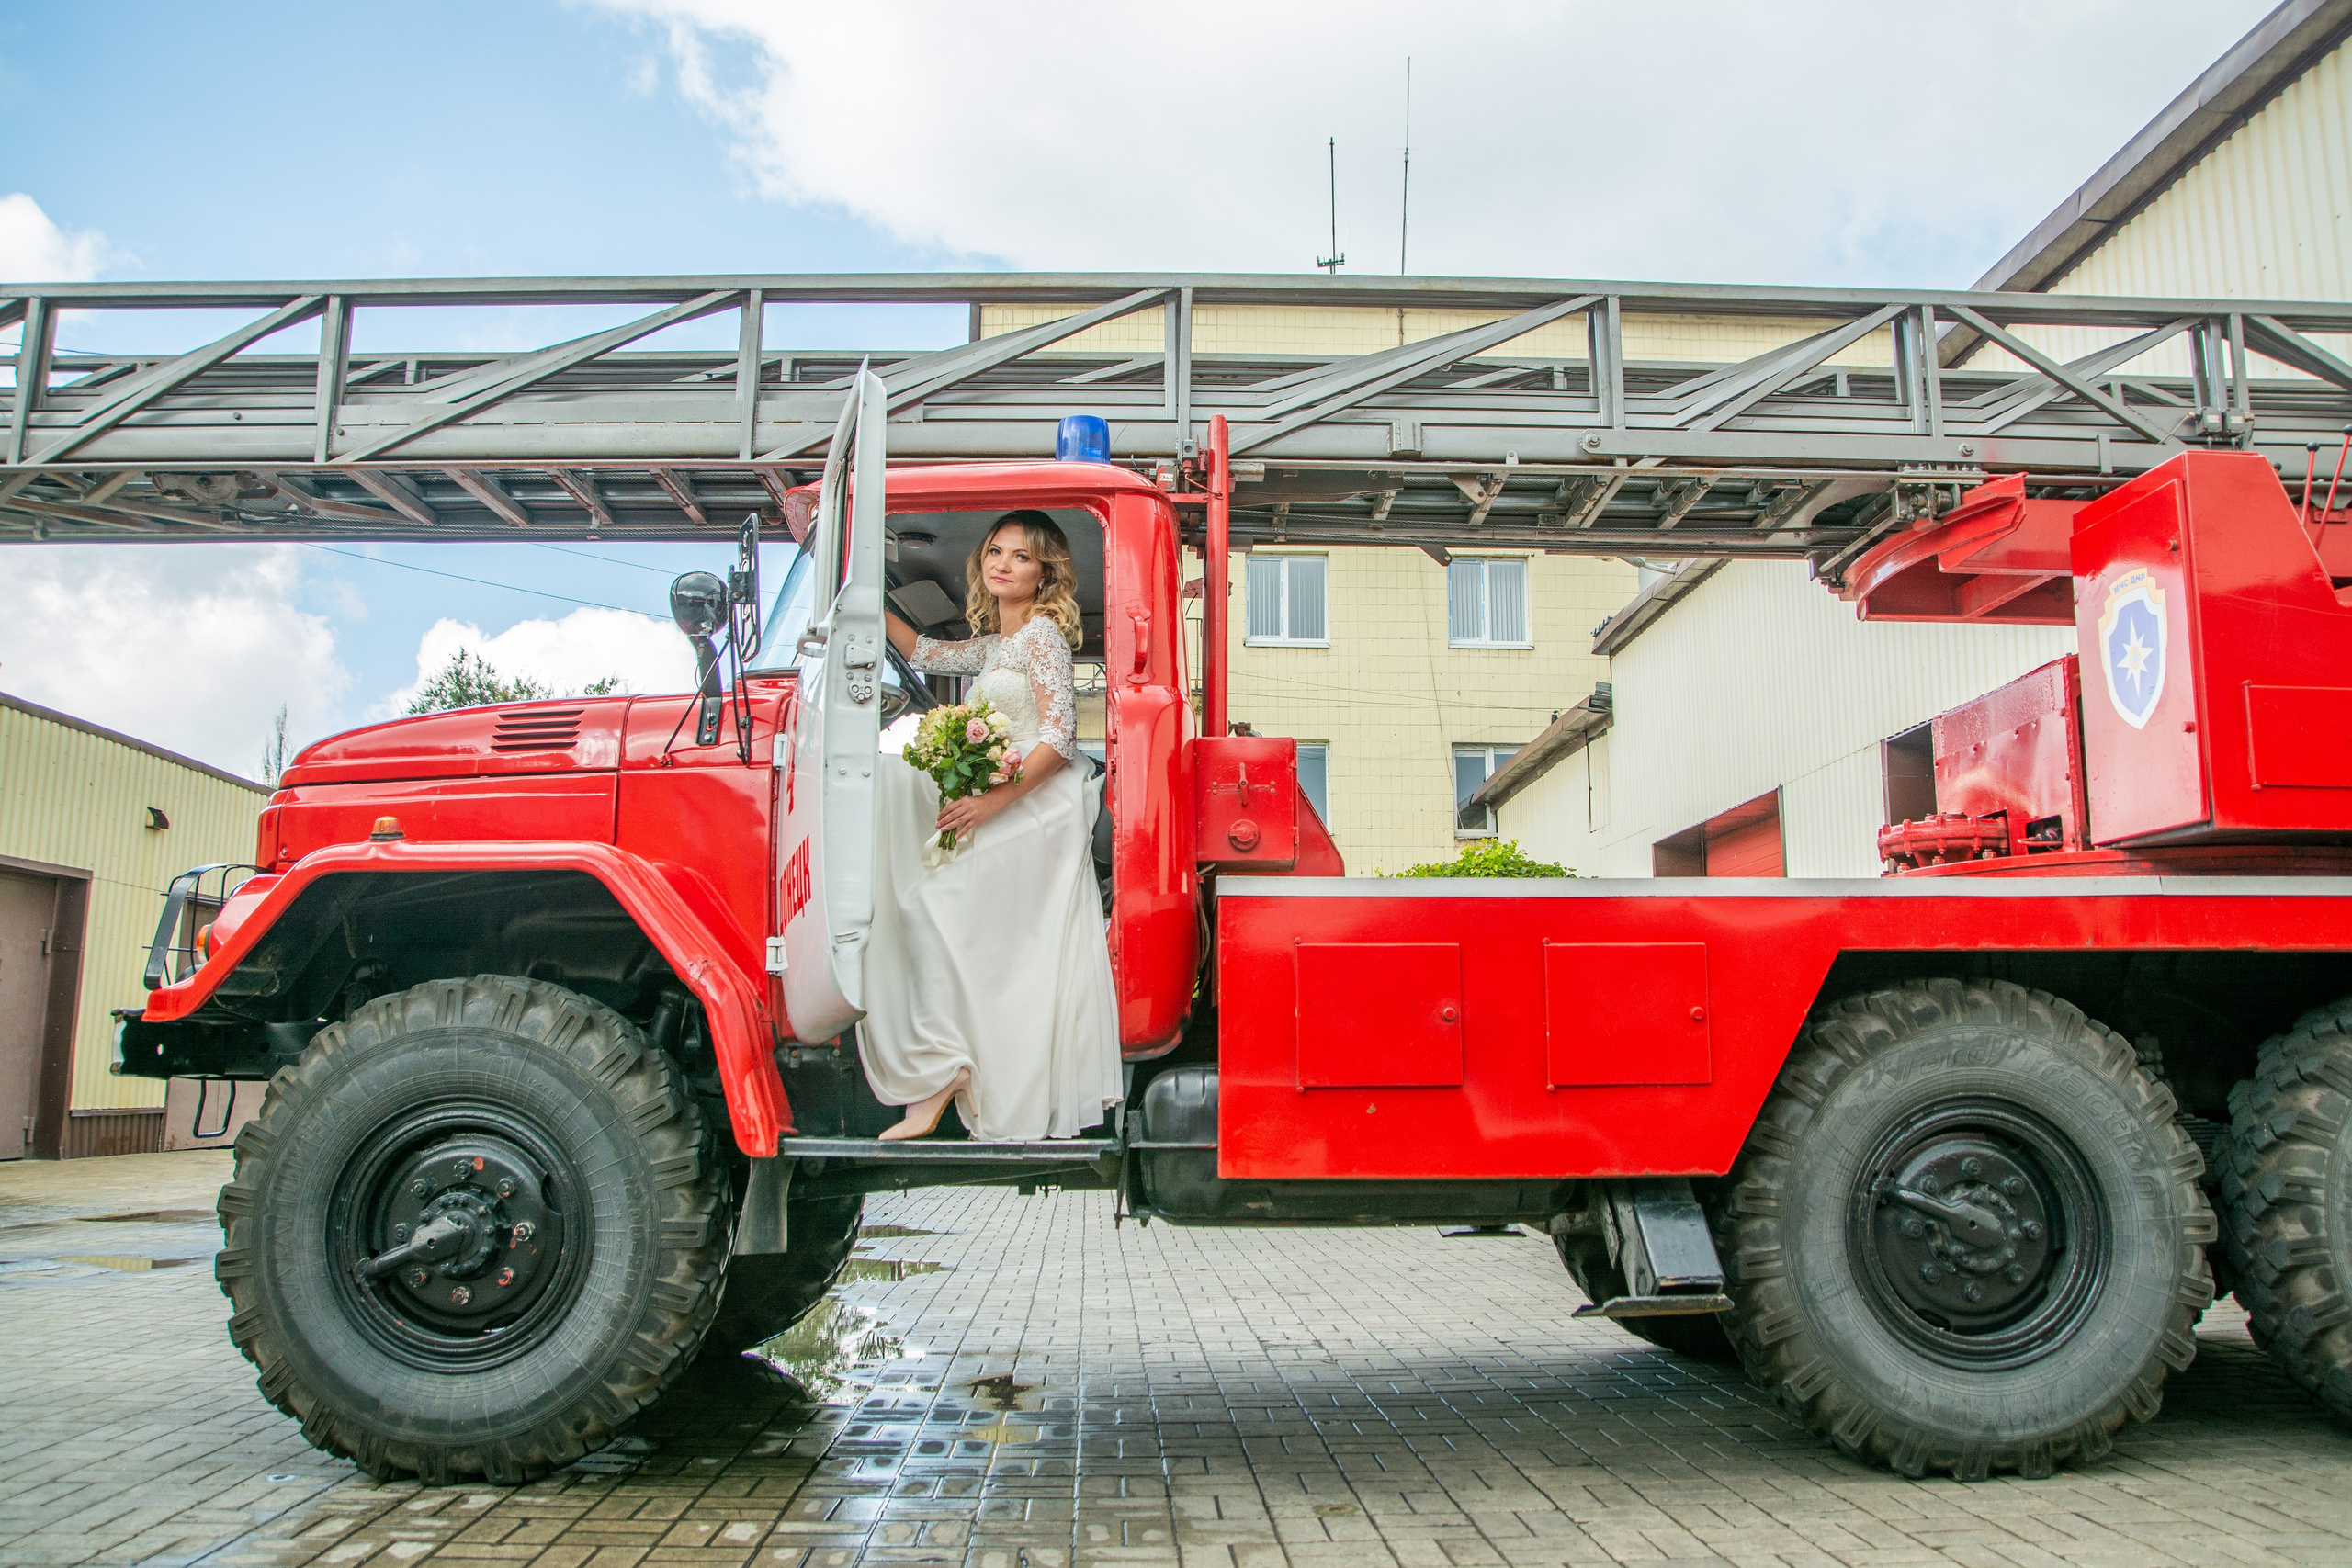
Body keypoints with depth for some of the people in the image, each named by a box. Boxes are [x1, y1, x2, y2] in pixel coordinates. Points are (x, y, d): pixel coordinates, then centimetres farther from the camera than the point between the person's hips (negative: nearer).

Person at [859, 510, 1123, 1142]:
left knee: (934, 900, -17)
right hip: (1007, 812, 9)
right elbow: (925, 653, 33)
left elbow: (1058, 738, -16)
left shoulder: (1042, 633, -7)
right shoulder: (995, 643, 19)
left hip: (1036, 806, -8)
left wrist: (992, 800, -23)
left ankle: (939, 1070, -15)